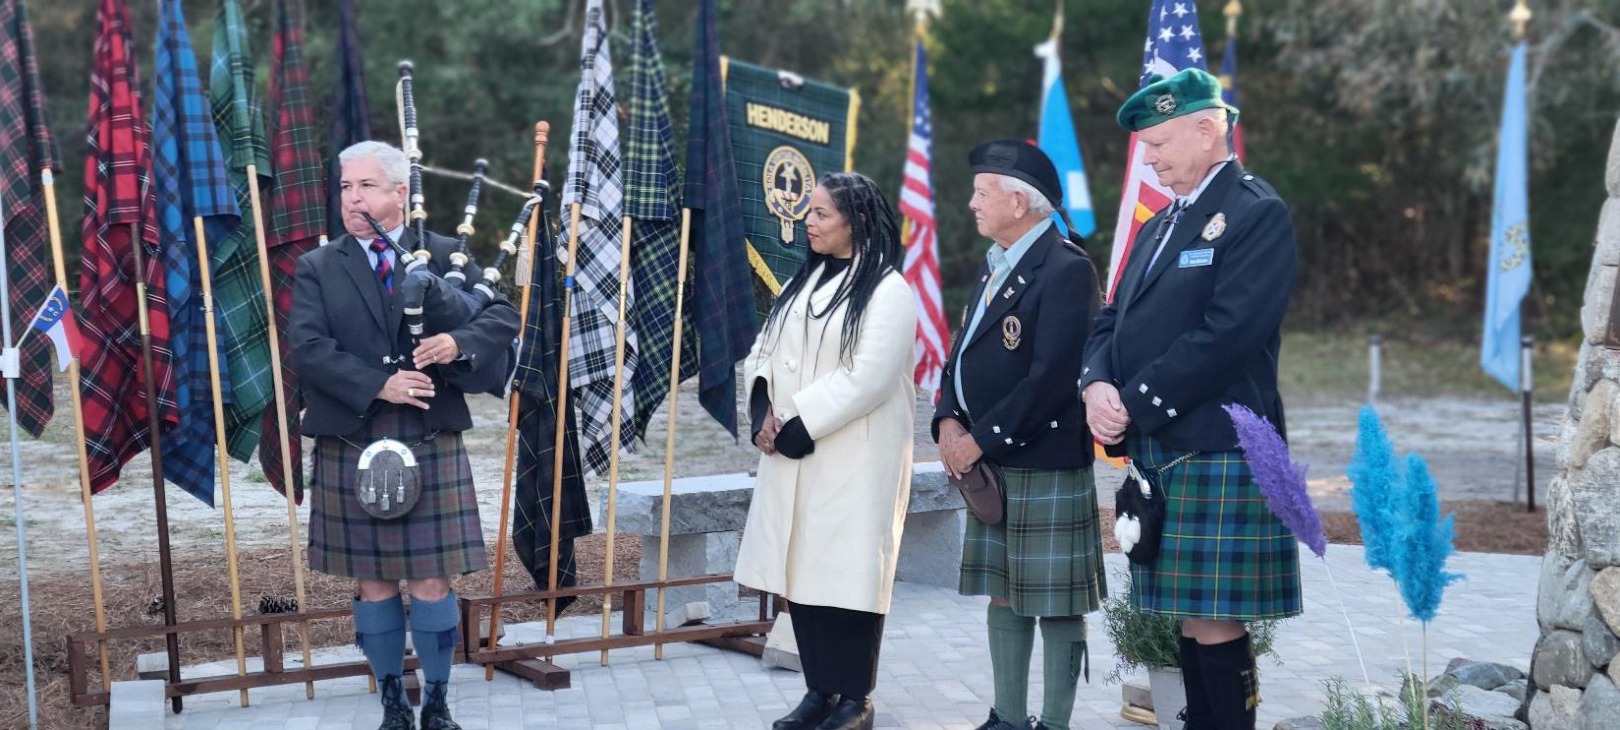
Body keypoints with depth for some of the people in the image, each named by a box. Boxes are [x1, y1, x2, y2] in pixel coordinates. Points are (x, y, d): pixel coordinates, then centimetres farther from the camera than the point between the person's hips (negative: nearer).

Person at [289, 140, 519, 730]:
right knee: (373, 584, 9)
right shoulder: (317, 269, 5)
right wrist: (378, 385, -20)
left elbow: (504, 317, -2)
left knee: (432, 582, 3)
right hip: (351, 451, 1)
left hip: (431, 448, 0)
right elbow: (307, 346, -9)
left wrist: (460, 343, -22)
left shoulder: (445, 256, 6)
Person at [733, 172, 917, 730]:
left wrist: (800, 428, -16)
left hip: (854, 459, -7)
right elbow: (765, 350, 13)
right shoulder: (804, 280, 15)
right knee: (801, 570, 8)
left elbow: (867, 379, -18)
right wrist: (764, 411, -5)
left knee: (847, 572, -3)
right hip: (792, 454, 7)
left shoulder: (888, 291, -8)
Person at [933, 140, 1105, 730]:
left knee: (1056, 605, 0)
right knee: (1003, 597, 14)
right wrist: (949, 421, -1)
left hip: (1044, 463, -9)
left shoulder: (1067, 269, -14)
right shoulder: (995, 266, 15)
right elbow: (963, 355, 17)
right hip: (988, 464, 9)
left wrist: (981, 438, -17)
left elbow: (1051, 375, -21)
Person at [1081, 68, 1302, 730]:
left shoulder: (1258, 214, -8)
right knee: (1189, 621, 12)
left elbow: (1226, 334, -19)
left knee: (1215, 624, -5)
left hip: (1218, 451, -8)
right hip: (1156, 452, 8)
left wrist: (1134, 404, -15)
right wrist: (1097, 386, -5)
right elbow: (1115, 320, 16)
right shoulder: (1160, 226, 19)